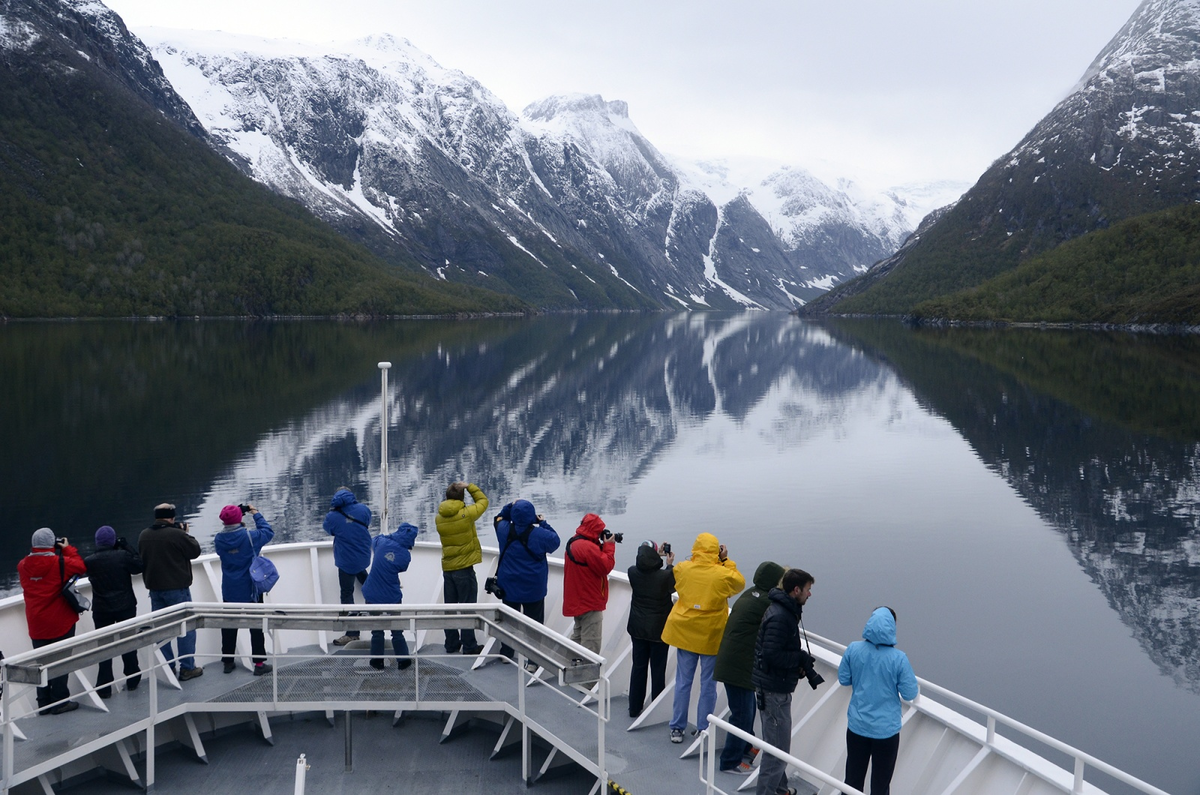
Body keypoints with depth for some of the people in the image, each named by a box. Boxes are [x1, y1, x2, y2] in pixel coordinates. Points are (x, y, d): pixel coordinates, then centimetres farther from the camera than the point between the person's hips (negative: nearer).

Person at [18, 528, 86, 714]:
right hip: (60, 622, -5)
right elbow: (81, 566, -4)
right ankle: (59, 702, 7)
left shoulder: (23, 565, -3)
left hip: (36, 625, 5)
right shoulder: (60, 563, -17)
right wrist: (67, 549, 4)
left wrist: (36, 553, 9)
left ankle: (44, 703, 20)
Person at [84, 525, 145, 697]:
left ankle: (104, 687, 6)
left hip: (101, 610, 0)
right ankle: (132, 680, 23)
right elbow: (140, 566, -2)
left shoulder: (89, 561, -10)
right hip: (126, 607, 0)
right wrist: (125, 546, -1)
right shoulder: (123, 555, -13)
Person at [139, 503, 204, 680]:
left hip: (154, 588, 6)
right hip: (177, 588, -6)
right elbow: (195, 551, -8)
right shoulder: (177, 534, -19)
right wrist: (186, 533, 4)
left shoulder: (143, 536, 3)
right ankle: (187, 668, 5)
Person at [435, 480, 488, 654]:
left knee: (450, 607, 14)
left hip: (447, 568, 6)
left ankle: (451, 644, 23)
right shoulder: (466, 514, -17)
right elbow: (483, 501, -3)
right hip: (464, 568, -6)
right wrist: (469, 486, 2)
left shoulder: (439, 518, -2)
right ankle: (469, 646, 8)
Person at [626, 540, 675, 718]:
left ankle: (634, 708, 24)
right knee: (658, 670, 9)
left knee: (638, 667, 15)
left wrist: (657, 556, 13)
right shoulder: (666, 575, -23)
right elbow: (673, 588, -1)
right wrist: (670, 565, 6)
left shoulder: (632, 572, -12)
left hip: (638, 628, 3)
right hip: (659, 629, -3)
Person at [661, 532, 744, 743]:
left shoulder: (682, 569, -9)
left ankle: (677, 728, 17)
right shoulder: (724, 574, -16)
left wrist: (698, 560, 9)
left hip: (685, 633, 2)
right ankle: (703, 729, 14)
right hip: (712, 636, -2)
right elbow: (740, 583, 5)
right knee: (708, 684, 9)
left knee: (683, 682, 12)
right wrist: (726, 561, 3)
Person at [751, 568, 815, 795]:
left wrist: (800, 660, 2)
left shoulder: (785, 610, 9)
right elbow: (771, 655, -27)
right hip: (774, 689, -11)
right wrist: (801, 658, -16)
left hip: (775, 686, 11)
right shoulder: (779, 617, -24)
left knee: (776, 743, 24)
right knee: (778, 748, -3)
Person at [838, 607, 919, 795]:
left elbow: (844, 679, 0)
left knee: (853, 779, 19)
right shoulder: (899, 658, -20)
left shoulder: (853, 649, -13)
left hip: (857, 725, 3)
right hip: (886, 729, -2)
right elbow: (909, 694, -11)